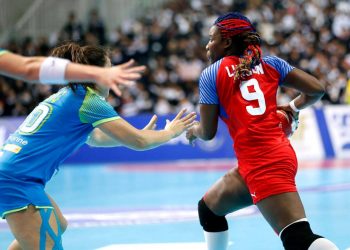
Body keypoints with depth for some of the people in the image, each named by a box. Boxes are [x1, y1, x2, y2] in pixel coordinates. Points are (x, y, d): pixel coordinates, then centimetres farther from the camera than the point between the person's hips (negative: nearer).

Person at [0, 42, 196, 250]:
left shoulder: (66, 95, 19)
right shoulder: (89, 100, -7)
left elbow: (93, 137, 37)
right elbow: (139, 142, -7)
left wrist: (141, 133, 36)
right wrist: (169, 132, 12)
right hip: (18, 180, -9)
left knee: (58, 226, 26)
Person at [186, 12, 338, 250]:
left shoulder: (210, 74, 0)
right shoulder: (270, 63, 13)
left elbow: (208, 132, 1)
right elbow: (316, 89, 6)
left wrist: (193, 130, 25)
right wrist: (292, 107, 26)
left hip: (264, 163, -8)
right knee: (207, 209, 25)